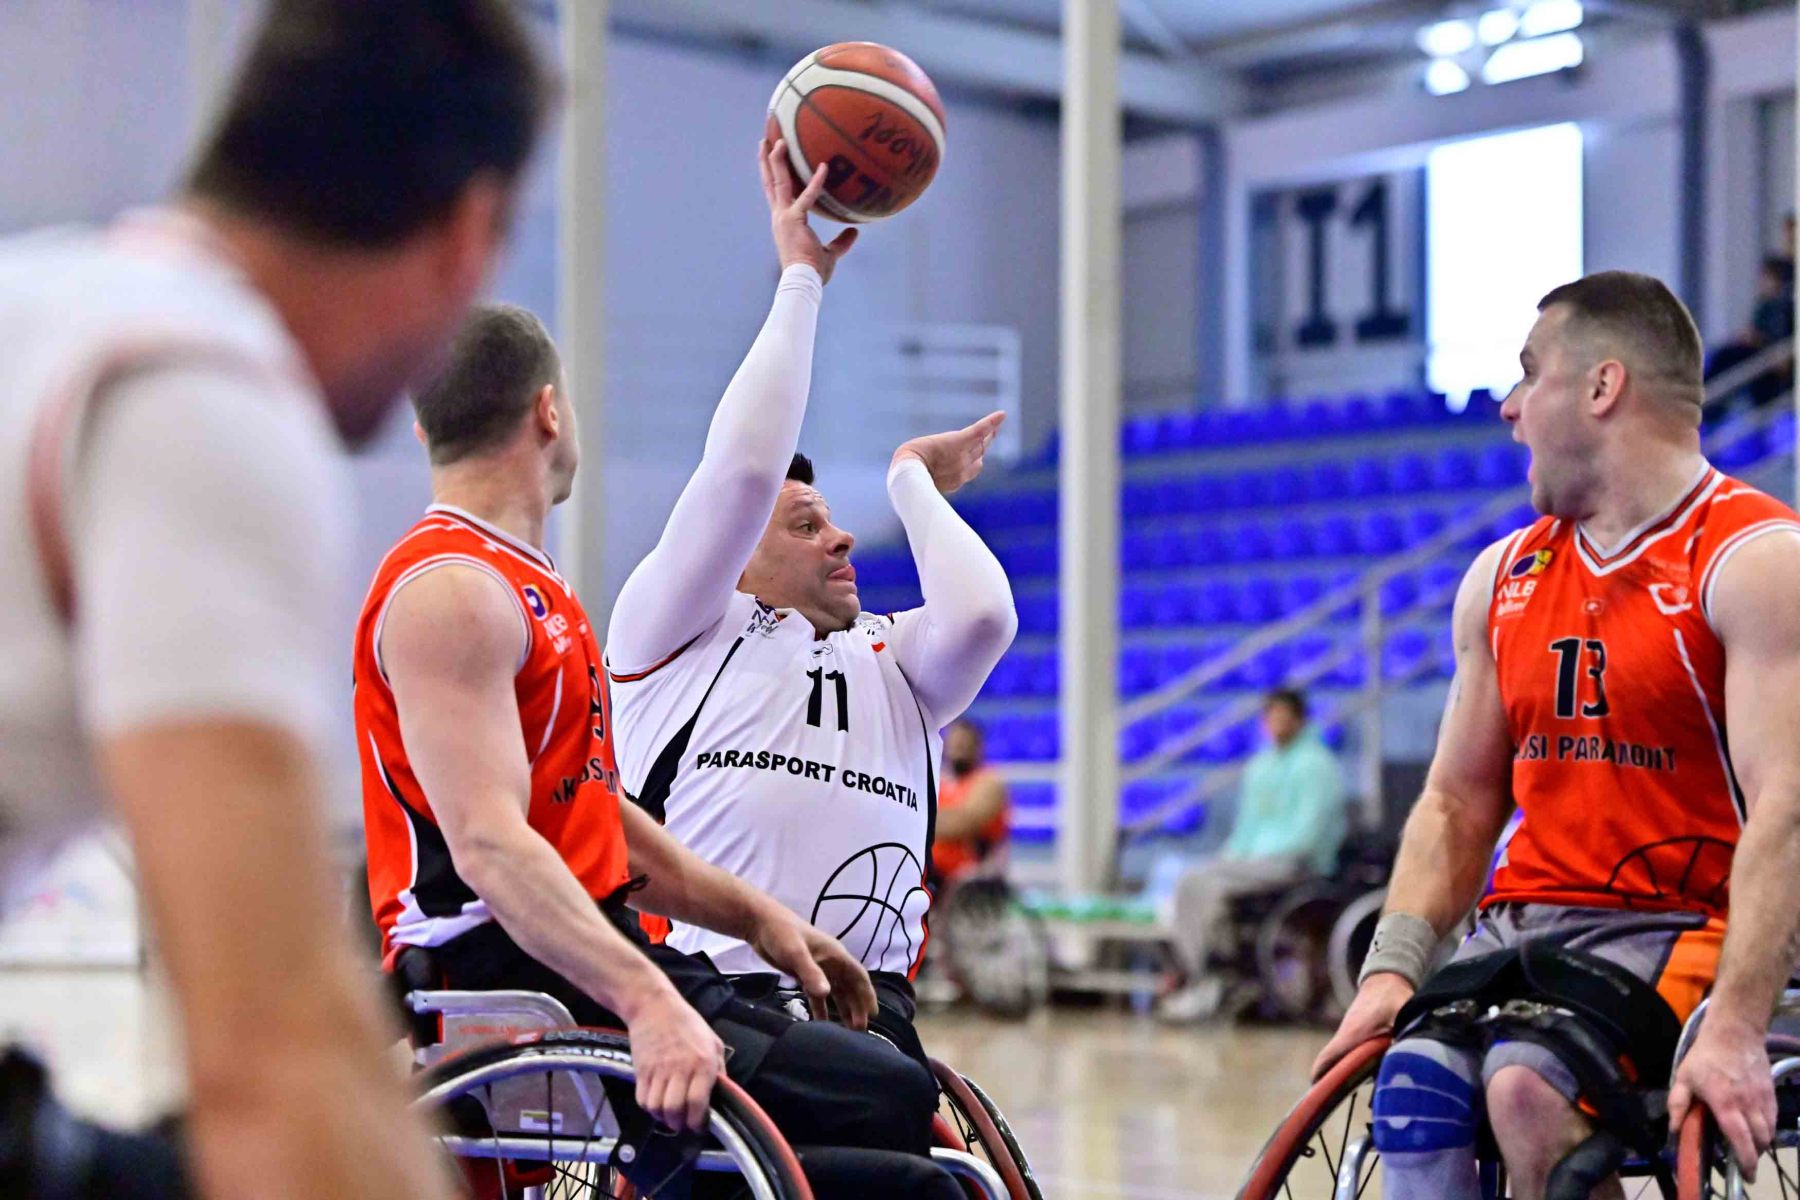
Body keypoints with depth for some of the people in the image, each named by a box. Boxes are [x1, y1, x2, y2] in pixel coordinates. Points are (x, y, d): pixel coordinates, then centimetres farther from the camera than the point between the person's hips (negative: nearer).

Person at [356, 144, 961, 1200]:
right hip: (517, 986, -11)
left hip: (593, 967, 11)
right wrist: (647, 1003, -33)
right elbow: (487, 844, -24)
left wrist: (752, 914, 21)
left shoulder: (531, 591, 23)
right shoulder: (448, 590, -11)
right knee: (893, 1106, -21)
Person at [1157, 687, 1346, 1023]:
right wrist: (1232, 855, 3)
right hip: (1252, 858, 8)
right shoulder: (1259, 766, 20)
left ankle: (1206, 983, -20)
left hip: (1295, 862, -8)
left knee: (1208, 883, -26)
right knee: (1187, 883, -17)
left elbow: (1308, 832, -13)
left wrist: (1259, 857, -16)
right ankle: (1195, 979, -20)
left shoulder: (1317, 764, -5)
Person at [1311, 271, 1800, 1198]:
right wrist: (1392, 968, 0)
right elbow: (1457, 800, 16)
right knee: (1412, 1091, -24)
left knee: (1525, 1089, -33)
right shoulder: (1502, 577, 14)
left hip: (1680, 926, -5)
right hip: (1525, 918, 5)